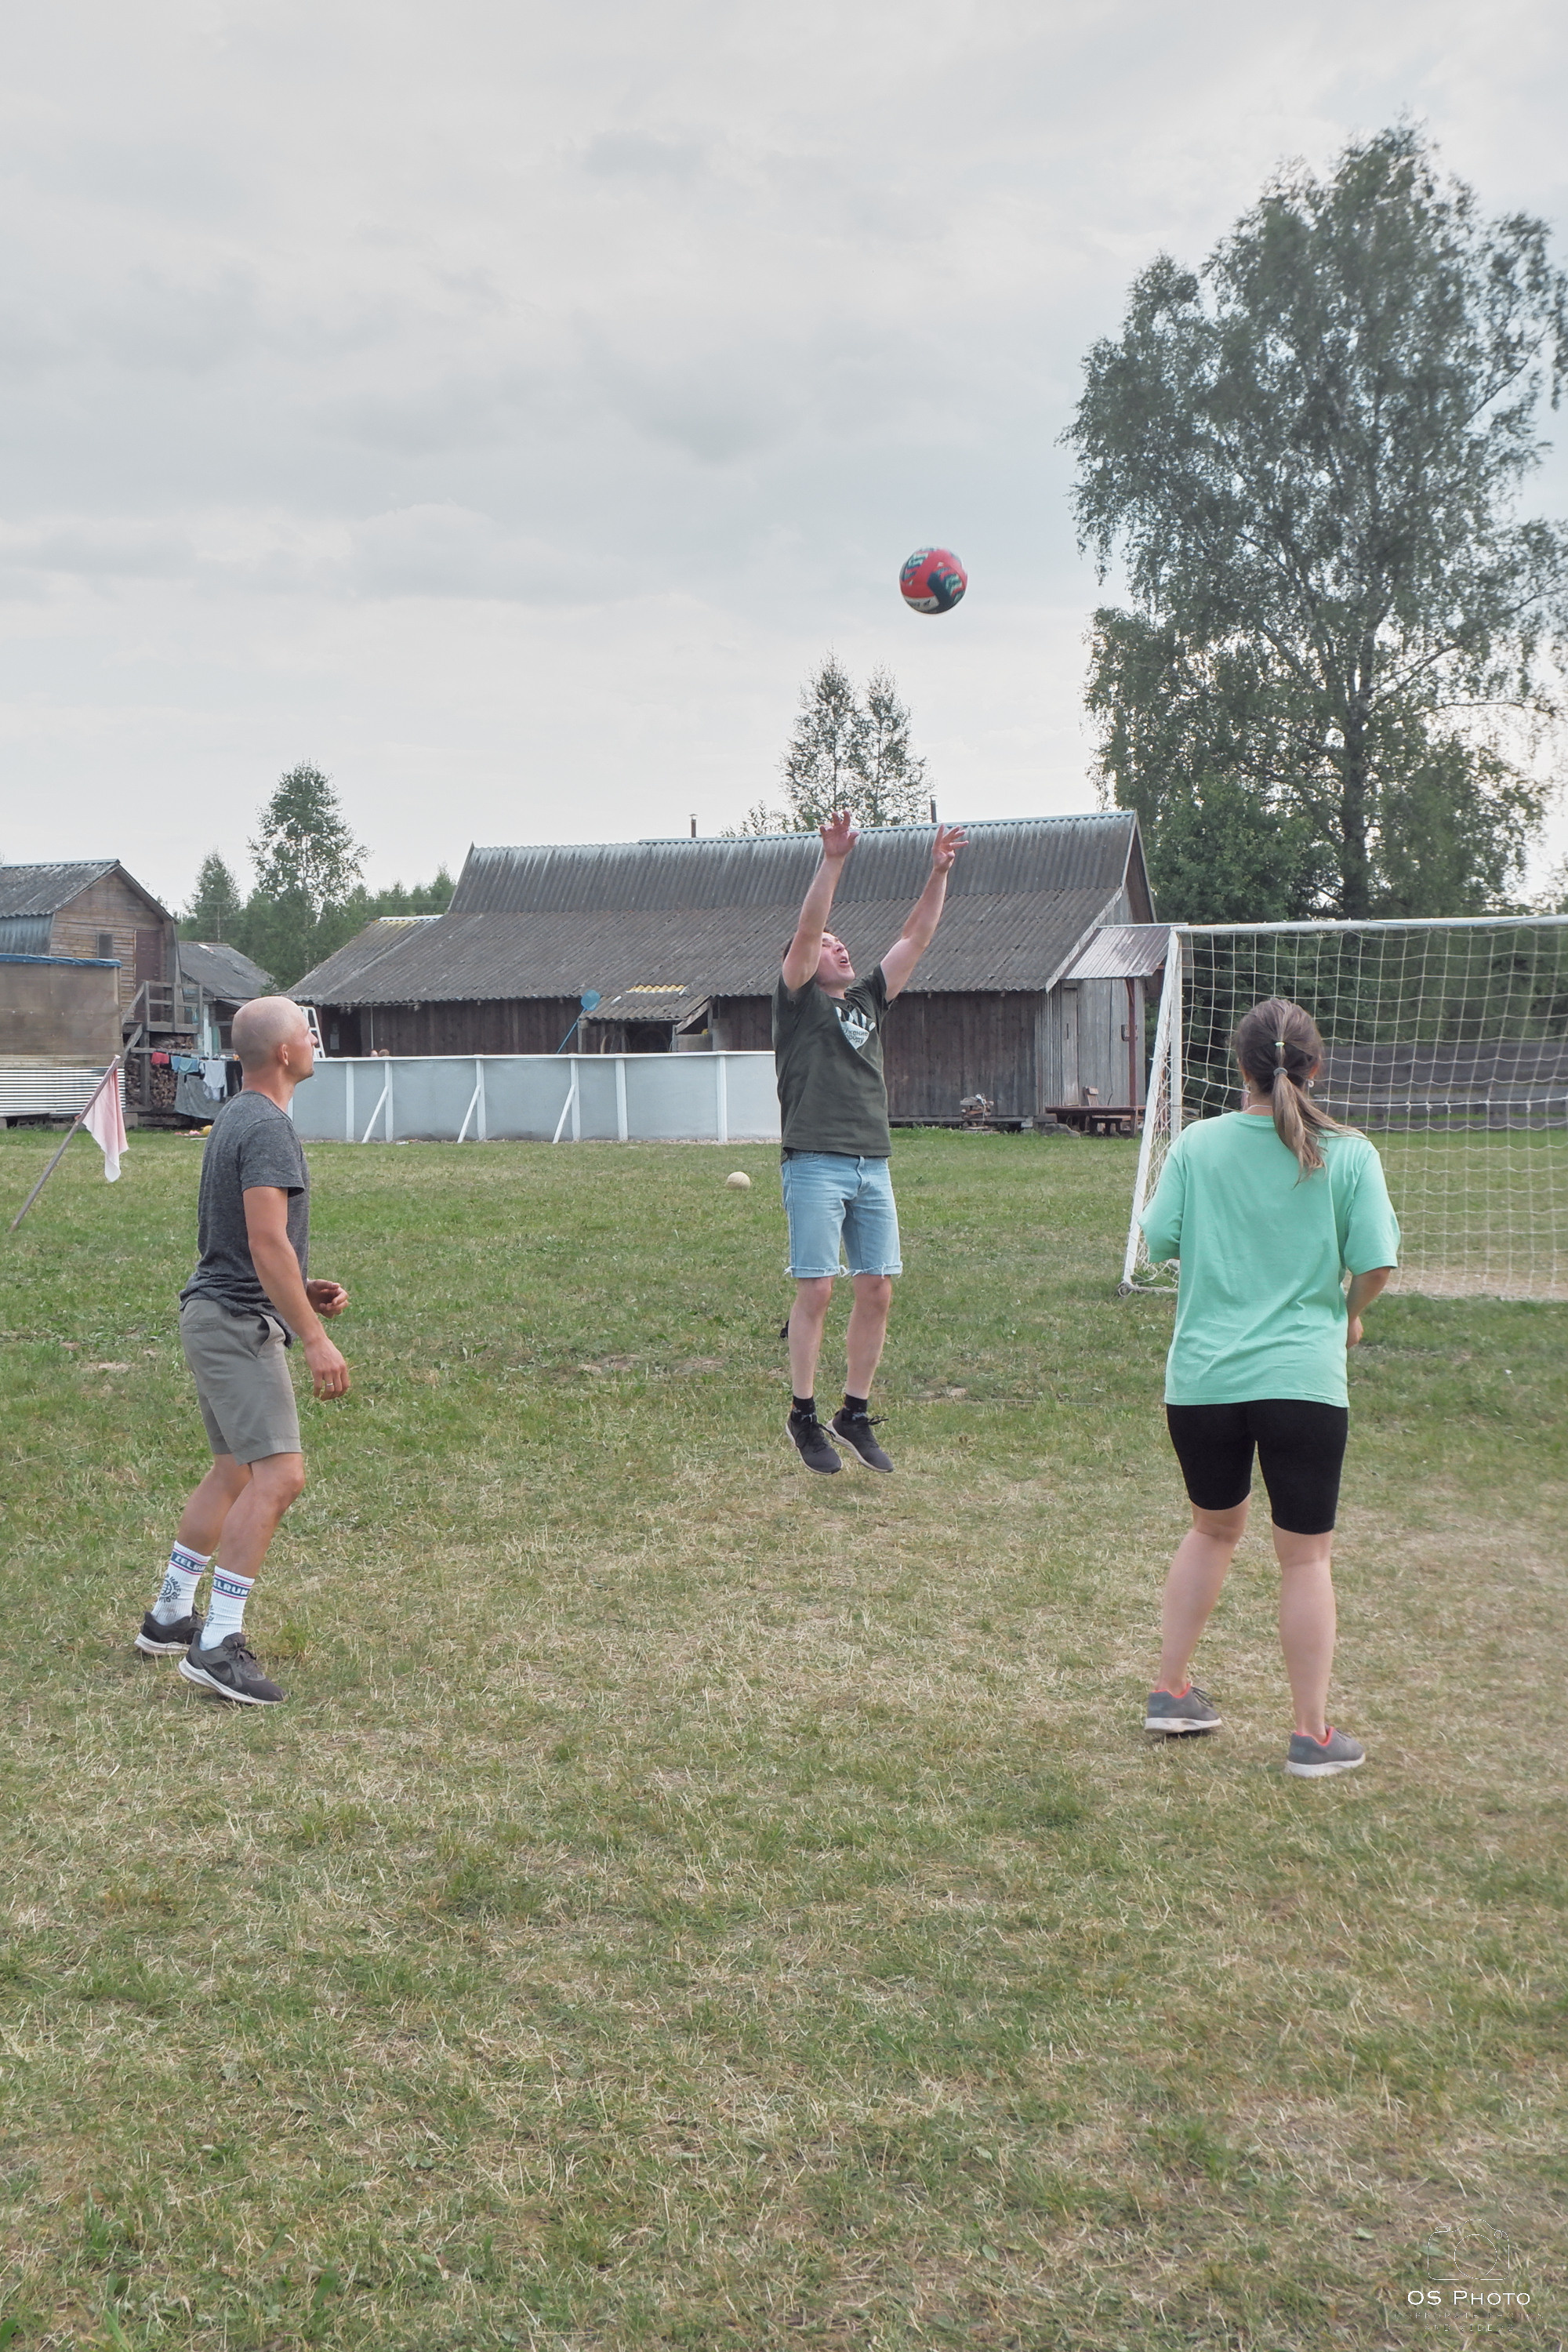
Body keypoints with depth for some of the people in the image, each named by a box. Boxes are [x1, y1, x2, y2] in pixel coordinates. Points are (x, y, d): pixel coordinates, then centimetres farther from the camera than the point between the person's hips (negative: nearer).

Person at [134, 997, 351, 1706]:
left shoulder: (234, 1116, 15)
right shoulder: (267, 1126, -16)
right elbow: (266, 1243, -23)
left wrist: (305, 1289, 15)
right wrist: (315, 1338, -23)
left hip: (218, 1314, 11)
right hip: (239, 1322, -11)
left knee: (234, 1473, 19)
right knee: (278, 1475, -14)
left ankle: (169, 1617, 27)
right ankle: (218, 1643, -15)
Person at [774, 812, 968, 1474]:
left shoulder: (868, 999, 20)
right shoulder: (797, 999, 5)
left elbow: (915, 938, 15)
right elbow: (805, 931, -10)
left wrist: (939, 873, 7)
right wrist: (832, 862, -18)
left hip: (873, 1166, 6)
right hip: (816, 1164, -6)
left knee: (878, 1290, 3)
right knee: (817, 1291, -5)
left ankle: (854, 1414, 14)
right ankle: (804, 1414, 7)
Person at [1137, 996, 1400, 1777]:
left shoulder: (1198, 1143, -2)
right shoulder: (1348, 1154, -5)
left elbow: (1157, 1240, -2)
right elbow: (1375, 1264, -7)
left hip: (1201, 1378, 2)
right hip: (1303, 1381, -2)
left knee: (1214, 1529, 23)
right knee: (1305, 1556, 8)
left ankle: (1170, 1691, 28)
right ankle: (1312, 1736, 14)